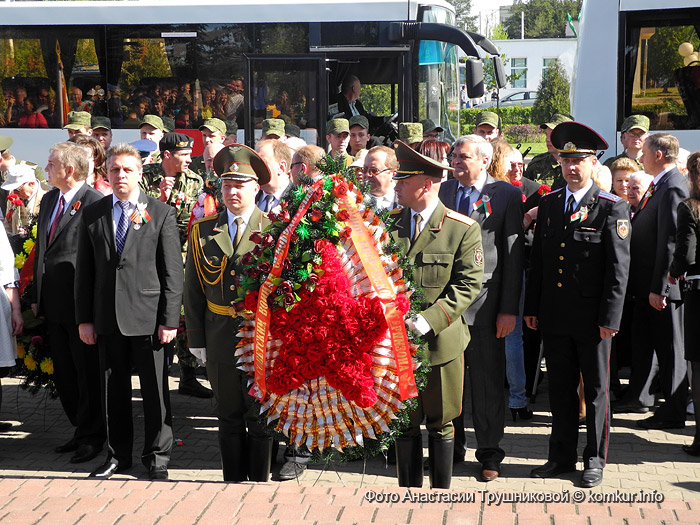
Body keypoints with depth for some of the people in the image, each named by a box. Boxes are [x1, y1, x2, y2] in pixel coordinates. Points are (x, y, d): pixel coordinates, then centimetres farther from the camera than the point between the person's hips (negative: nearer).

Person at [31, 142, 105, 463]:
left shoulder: (95, 203, -15)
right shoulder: (49, 199, 11)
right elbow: (41, 249, 16)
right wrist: (37, 295, 13)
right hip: (54, 304, 8)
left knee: (87, 374, 4)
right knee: (63, 374, 15)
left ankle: (92, 436, 17)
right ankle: (81, 429, 28)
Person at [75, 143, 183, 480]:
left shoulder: (161, 213, 0)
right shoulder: (92, 214, 9)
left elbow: (172, 271, -3)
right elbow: (84, 270, 10)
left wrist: (170, 319, -9)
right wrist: (84, 318, 4)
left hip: (148, 316, -3)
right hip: (108, 317, 3)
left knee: (155, 390, 3)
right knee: (113, 389, 10)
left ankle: (157, 456, 16)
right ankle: (118, 454, 24)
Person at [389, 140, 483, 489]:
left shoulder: (463, 229, -6)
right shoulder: (388, 223, 6)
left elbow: (468, 283, -10)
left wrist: (427, 322, -19)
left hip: (440, 341, -3)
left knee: (440, 423, 9)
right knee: (404, 423, 10)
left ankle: (441, 495, 23)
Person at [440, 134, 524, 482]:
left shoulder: (506, 195, -2)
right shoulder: (442, 191, 9)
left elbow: (514, 255, -4)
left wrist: (509, 309, -9)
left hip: (484, 303, -3)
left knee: (487, 381, 5)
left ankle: (489, 454, 17)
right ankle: (452, 448, 24)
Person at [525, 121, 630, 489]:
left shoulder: (612, 208, -6)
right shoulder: (548, 204, 9)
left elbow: (618, 269, -9)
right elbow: (537, 261, 12)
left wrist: (610, 318, -13)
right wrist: (531, 307, 10)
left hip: (592, 319, -4)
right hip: (555, 318, 4)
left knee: (595, 390, 7)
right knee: (560, 389, 13)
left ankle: (595, 460, 19)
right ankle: (562, 455, 25)